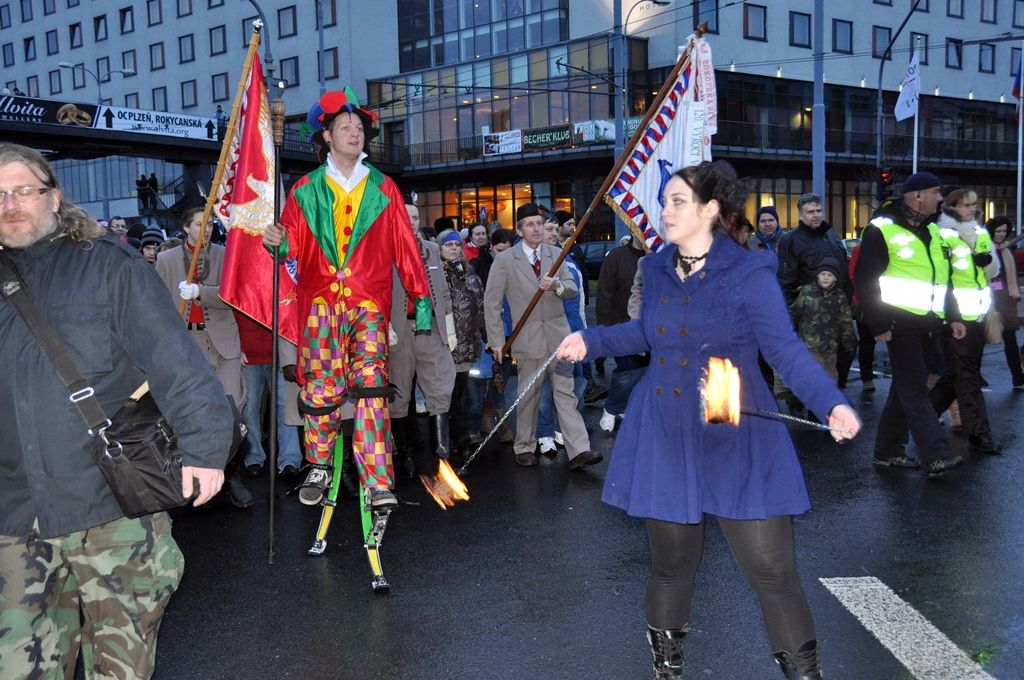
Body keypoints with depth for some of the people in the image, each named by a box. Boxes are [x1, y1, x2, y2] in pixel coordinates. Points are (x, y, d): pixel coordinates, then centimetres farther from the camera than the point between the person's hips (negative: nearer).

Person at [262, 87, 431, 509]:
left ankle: (378, 483, -14)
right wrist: (279, 243, -16)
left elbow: (404, 248, 11)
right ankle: (319, 468, 19)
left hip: (368, 302, -1)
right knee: (319, 388, -1)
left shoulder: (383, 189, 14)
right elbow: (294, 247, 8)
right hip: (320, 300, 1)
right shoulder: (305, 191, 14)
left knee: (370, 383, -14)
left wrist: (421, 299, 6)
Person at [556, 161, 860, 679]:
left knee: (770, 566, -3)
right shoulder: (656, 269, 6)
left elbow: (785, 349, -13)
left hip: (734, 436, -4)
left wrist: (832, 404, -27)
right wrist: (590, 339, 18)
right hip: (665, 434, 5)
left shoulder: (750, 275, -11)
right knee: (670, 556, 14)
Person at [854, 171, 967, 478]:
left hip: (927, 324, 8)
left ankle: (888, 451, 20)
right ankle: (936, 457, -11)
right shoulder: (882, 230, -9)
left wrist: (953, 317, 17)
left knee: (907, 388, 11)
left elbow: (943, 278, 24)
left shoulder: (932, 231, 16)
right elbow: (865, 279, -12)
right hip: (900, 323, -8)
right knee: (915, 390, -9)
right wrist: (878, 326, -15)